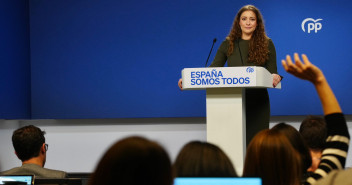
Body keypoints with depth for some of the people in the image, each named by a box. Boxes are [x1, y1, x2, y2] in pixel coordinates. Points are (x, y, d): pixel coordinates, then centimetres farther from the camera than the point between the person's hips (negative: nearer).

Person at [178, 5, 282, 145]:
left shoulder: (266, 44, 6)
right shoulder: (228, 44, 9)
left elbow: (272, 72, 4)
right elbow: (213, 69, 6)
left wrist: (275, 77, -21)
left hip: (257, 101, -1)